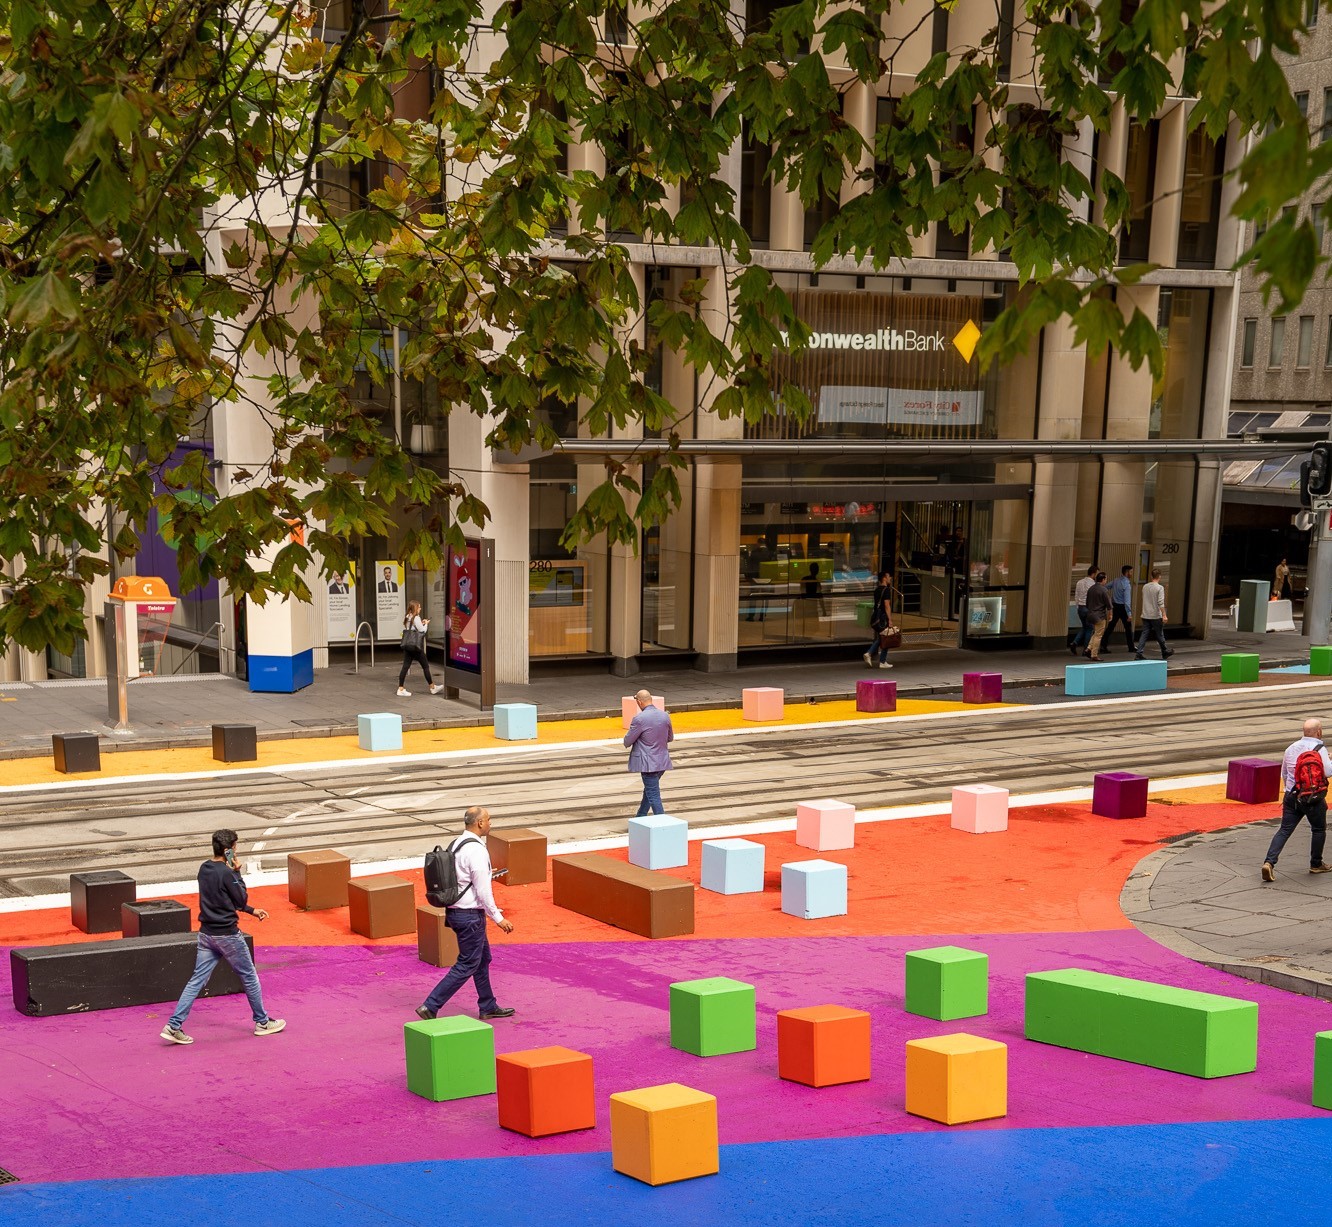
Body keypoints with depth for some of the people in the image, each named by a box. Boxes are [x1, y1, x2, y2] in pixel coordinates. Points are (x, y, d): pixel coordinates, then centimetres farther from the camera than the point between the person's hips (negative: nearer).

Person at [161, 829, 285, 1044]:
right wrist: (237, 873, -6)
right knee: (249, 977, 10)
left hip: (206, 934, 7)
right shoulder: (226, 874, -20)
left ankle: (173, 1026, -2)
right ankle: (262, 1022, 22)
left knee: (197, 980, 6)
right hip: (227, 935, -7)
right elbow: (241, 900, -9)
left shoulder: (204, 869, 7)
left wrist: (252, 911, 22)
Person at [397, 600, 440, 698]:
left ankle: (401, 689, -1)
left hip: (406, 645, 8)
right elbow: (422, 631, -9)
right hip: (415, 645, -7)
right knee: (425, 666, 4)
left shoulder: (407, 618, 12)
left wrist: (421, 624, 15)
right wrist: (425, 624, 8)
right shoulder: (416, 618, -11)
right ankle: (432, 687, 12)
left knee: (405, 666, 4)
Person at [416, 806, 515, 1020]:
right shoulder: (476, 851, -21)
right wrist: (498, 918, -12)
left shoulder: (456, 846, 7)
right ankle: (430, 1006, -3)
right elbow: (483, 890, -20)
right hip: (470, 915, -10)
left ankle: (488, 1007, 31)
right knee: (467, 965, -1)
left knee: (483, 958, 21)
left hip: (455, 911, 10)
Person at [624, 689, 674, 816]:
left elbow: (627, 742, -9)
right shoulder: (665, 716, 2)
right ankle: (640, 818, 36)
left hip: (648, 763, -7)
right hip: (662, 761, 7)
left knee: (653, 795, -2)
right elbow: (670, 738, 15)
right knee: (649, 790, 23)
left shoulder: (639, 719, -18)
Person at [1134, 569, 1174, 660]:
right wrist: (1164, 615, -18)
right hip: (1156, 616, -5)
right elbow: (1160, 603, -19)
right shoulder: (1160, 588, -12)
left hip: (1145, 616, 5)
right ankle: (1165, 653, 26)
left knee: (1144, 634, 2)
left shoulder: (1145, 587, 7)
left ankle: (1138, 654, -9)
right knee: (1160, 635, 9)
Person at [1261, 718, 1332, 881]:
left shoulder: (1291, 748, 9)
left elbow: (1284, 774, 18)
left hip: (1291, 796, 5)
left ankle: (1269, 862, -14)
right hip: (1313, 799, -5)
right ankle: (1316, 864, 25)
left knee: (1284, 830, 2)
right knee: (1318, 829, 16)